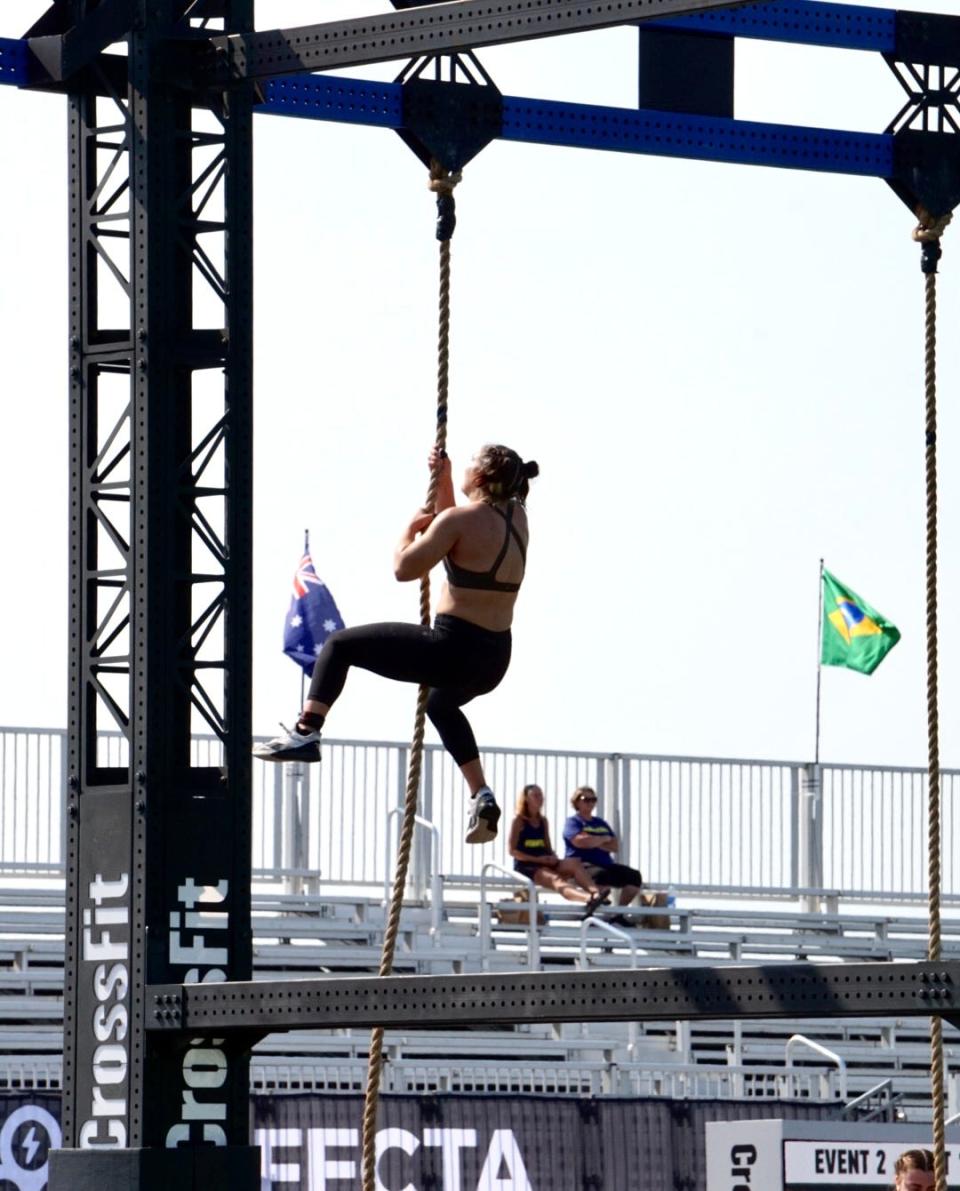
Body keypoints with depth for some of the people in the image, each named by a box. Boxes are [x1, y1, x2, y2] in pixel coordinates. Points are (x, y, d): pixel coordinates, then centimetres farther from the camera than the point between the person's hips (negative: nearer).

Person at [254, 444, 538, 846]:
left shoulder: (460, 521, -14)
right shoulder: (516, 517, 8)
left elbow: (404, 568, -11)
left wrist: (411, 528, 6)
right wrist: (442, 479, 23)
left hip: (454, 651, -8)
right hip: (493, 662, 8)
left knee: (340, 645, 7)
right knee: (441, 704, 42)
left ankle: (306, 733, -6)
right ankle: (481, 795, 28)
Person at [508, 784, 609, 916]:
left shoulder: (543, 821, 19)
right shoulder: (519, 821, 1)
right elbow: (512, 850, -6)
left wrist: (553, 857, -5)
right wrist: (537, 859, -15)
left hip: (545, 864, 6)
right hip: (525, 866, -6)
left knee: (574, 863, -24)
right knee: (555, 879, -36)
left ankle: (596, 892, -51)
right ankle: (588, 898, -66)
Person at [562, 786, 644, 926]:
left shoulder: (601, 823, 23)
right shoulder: (572, 822, 4)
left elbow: (615, 846, 12)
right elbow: (581, 842, -16)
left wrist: (594, 841, -4)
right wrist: (604, 839, 0)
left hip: (605, 864, 7)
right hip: (582, 866, -7)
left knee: (634, 876, -12)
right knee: (602, 875, -40)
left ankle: (620, 912, -4)